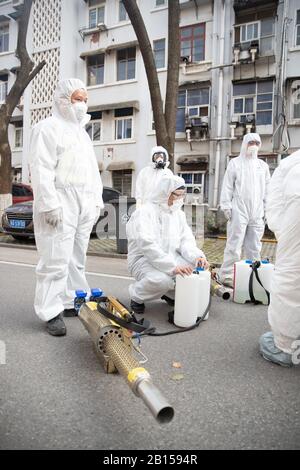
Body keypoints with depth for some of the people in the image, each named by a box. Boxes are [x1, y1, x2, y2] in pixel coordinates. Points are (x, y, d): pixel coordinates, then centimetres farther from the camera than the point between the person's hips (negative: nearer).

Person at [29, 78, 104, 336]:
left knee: (77, 259, 10)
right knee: (56, 259, -8)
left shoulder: (83, 133, 25)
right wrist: (50, 204, -20)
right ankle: (51, 312, 0)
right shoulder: (49, 127, -1)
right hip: (60, 203, -8)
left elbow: (93, 170, 25)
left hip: (84, 204, 8)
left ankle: (72, 302, 19)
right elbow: (42, 169, -12)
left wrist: (97, 199, 17)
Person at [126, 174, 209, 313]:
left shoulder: (178, 213, 9)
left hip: (171, 257, 6)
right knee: (162, 279, -36)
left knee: (198, 268, -19)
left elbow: (186, 240, 1)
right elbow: (147, 245, -27)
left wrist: (197, 257, -22)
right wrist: (172, 267, -38)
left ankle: (171, 293, 10)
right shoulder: (145, 212, -15)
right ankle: (137, 296, -2)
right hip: (144, 259, -6)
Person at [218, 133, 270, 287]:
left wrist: (267, 209, 10)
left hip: (257, 212, 4)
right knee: (234, 244, -6)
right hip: (239, 211, -4)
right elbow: (227, 186, 0)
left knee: (255, 246, 7)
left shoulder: (263, 165, 17)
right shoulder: (235, 163, 5)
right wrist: (226, 206, -8)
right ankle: (226, 275, 0)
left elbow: (267, 189, 17)